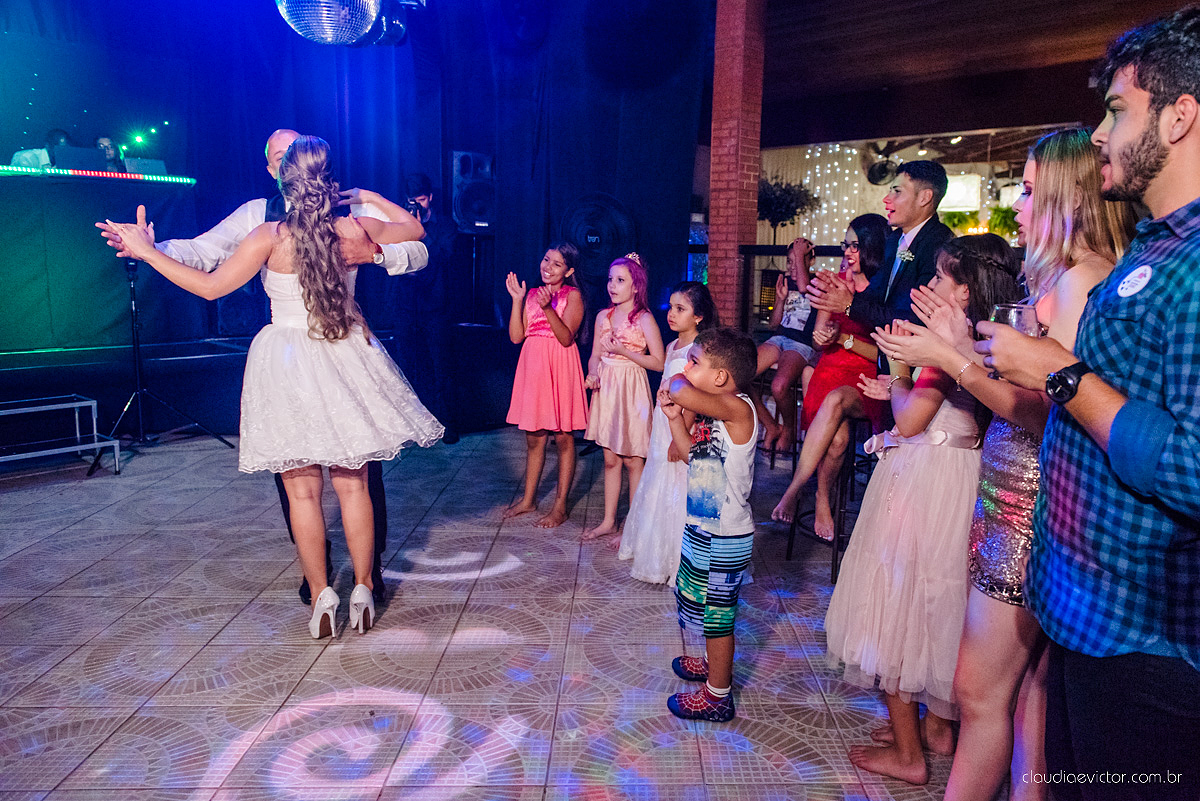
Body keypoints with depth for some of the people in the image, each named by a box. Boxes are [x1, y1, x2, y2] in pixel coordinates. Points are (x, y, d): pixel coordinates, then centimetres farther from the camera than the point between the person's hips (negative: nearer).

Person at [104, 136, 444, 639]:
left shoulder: (270, 238, -10)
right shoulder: (354, 228, -4)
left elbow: (210, 286, -5)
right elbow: (414, 229, 13)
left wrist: (147, 252, 5)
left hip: (288, 363, -2)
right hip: (346, 357, 2)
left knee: (303, 490, 8)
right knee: (353, 485, 10)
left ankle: (321, 596, 13)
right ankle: (363, 590, 16)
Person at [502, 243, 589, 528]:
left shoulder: (573, 295, -4)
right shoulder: (532, 294, 12)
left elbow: (566, 337, -16)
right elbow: (516, 336, 5)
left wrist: (547, 308, -27)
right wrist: (517, 299, -1)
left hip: (560, 368, -5)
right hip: (533, 366, 6)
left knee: (563, 438, 1)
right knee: (533, 438, 14)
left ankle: (560, 507, 10)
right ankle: (528, 499, 27)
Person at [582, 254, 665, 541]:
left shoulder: (644, 319, -8)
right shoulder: (603, 316, 9)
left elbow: (658, 362, -12)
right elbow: (595, 356, 14)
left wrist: (623, 351, -17)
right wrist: (592, 374, -6)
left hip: (632, 391, -6)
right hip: (606, 390, 6)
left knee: (633, 461, 2)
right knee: (610, 459, 12)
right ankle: (609, 521, 22)